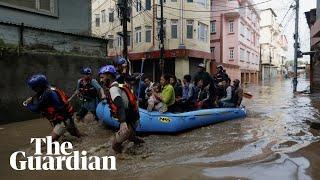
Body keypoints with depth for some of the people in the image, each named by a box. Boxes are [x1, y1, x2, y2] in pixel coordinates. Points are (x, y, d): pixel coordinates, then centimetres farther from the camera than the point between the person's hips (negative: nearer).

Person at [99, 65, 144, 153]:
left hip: (128, 122, -10)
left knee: (116, 145, -7)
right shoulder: (117, 86, 13)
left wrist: (123, 122, -41)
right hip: (132, 119, 10)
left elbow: (120, 105, -31)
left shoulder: (113, 89, -15)